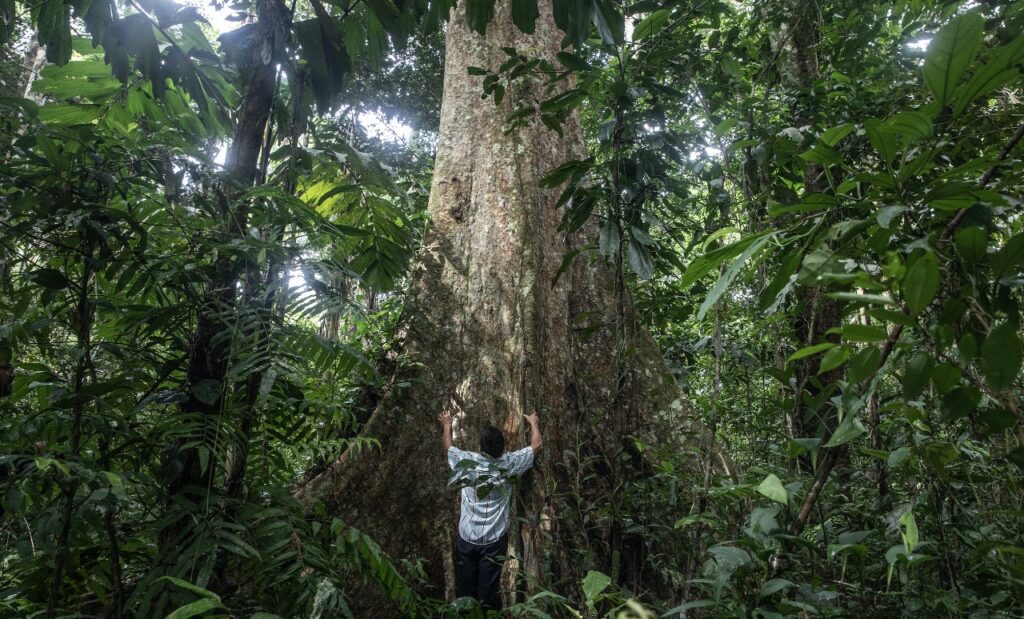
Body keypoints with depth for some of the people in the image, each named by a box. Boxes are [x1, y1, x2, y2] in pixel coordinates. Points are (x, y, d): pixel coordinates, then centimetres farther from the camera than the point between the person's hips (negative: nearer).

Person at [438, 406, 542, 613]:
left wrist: (447, 424, 31)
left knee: (465, 588, 14)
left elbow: (447, 446, 15)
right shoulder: (508, 463, -9)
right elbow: (536, 445, 6)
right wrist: (533, 423, 23)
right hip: (495, 538, -1)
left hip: (466, 537, 1)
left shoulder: (467, 461, -6)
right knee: (488, 588, 9)